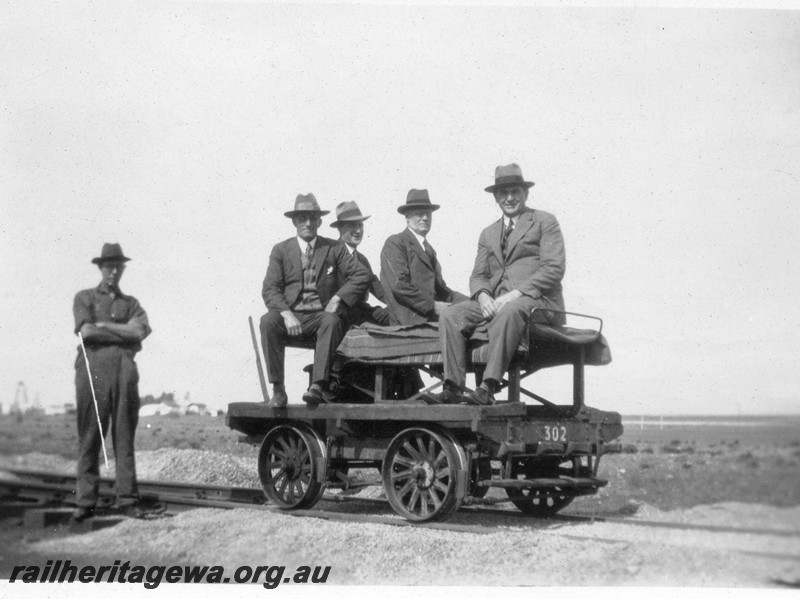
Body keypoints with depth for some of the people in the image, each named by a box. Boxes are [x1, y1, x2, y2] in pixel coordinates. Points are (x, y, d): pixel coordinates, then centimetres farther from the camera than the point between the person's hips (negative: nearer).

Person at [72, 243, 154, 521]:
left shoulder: (131, 303, 21)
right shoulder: (84, 298, 14)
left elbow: (141, 331, 0)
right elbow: (86, 331, -4)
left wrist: (103, 325, -1)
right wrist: (124, 330, 0)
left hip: (125, 368, 2)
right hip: (93, 366, -2)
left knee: (125, 435, 0)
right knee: (89, 436, -2)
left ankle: (128, 499, 0)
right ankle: (85, 502, 0)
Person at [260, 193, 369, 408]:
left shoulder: (334, 248, 12)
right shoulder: (281, 250, 12)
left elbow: (361, 276, 4)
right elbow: (270, 289, 2)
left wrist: (338, 298, -10)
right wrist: (286, 314, -16)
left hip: (322, 315, -1)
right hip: (291, 316, 1)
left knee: (332, 321, -35)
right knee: (268, 321, -30)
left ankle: (318, 386, -41)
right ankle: (278, 389, -28)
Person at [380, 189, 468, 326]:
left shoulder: (429, 249, 27)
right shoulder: (395, 243, -1)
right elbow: (399, 285, -12)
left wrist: (470, 301, 5)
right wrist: (432, 305, -14)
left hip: (433, 319, 8)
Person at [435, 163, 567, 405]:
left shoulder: (545, 222, 8)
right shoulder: (488, 233, 25)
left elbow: (554, 268, -5)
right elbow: (478, 275, 18)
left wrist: (516, 294, -16)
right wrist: (483, 296, -8)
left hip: (537, 300, -5)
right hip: (495, 302, 5)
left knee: (508, 313, -39)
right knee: (450, 316, -18)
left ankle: (488, 388, -44)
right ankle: (453, 387, -27)